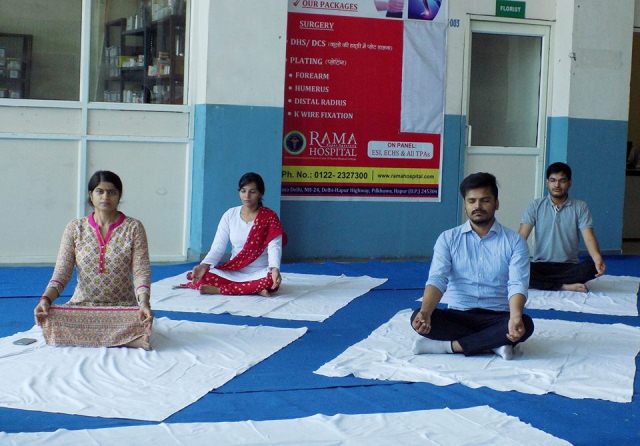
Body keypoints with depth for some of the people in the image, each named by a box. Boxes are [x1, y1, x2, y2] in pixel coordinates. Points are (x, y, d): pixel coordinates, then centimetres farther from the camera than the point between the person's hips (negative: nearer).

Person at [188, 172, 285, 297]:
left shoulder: (270, 217, -5)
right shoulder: (230, 215, 2)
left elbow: (274, 247, -16)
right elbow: (218, 247, -2)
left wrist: (274, 268, -38)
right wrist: (204, 265, -23)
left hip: (259, 273, -2)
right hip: (233, 272, 2)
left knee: (270, 280, -39)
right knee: (203, 276, -27)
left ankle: (218, 289, -26)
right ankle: (255, 289, -25)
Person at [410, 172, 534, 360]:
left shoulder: (514, 242, -1)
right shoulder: (448, 238, 2)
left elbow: (517, 285, -13)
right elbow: (437, 279, -11)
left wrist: (515, 317, -36)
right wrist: (425, 312, -32)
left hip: (497, 317, -1)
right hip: (458, 316, 1)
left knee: (525, 324, -33)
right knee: (418, 318, -28)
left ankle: (448, 346, -25)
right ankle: (494, 343, -24)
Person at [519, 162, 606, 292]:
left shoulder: (580, 207, 1)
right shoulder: (535, 206, 2)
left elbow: (589, 237, -11)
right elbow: (521, 237, -7)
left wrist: (598, 259, -33)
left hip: (569, 267, 0)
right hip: (541, 265, 0)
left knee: (591, 266, -32)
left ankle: (541, 282, -24)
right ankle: (564, 286, -25)